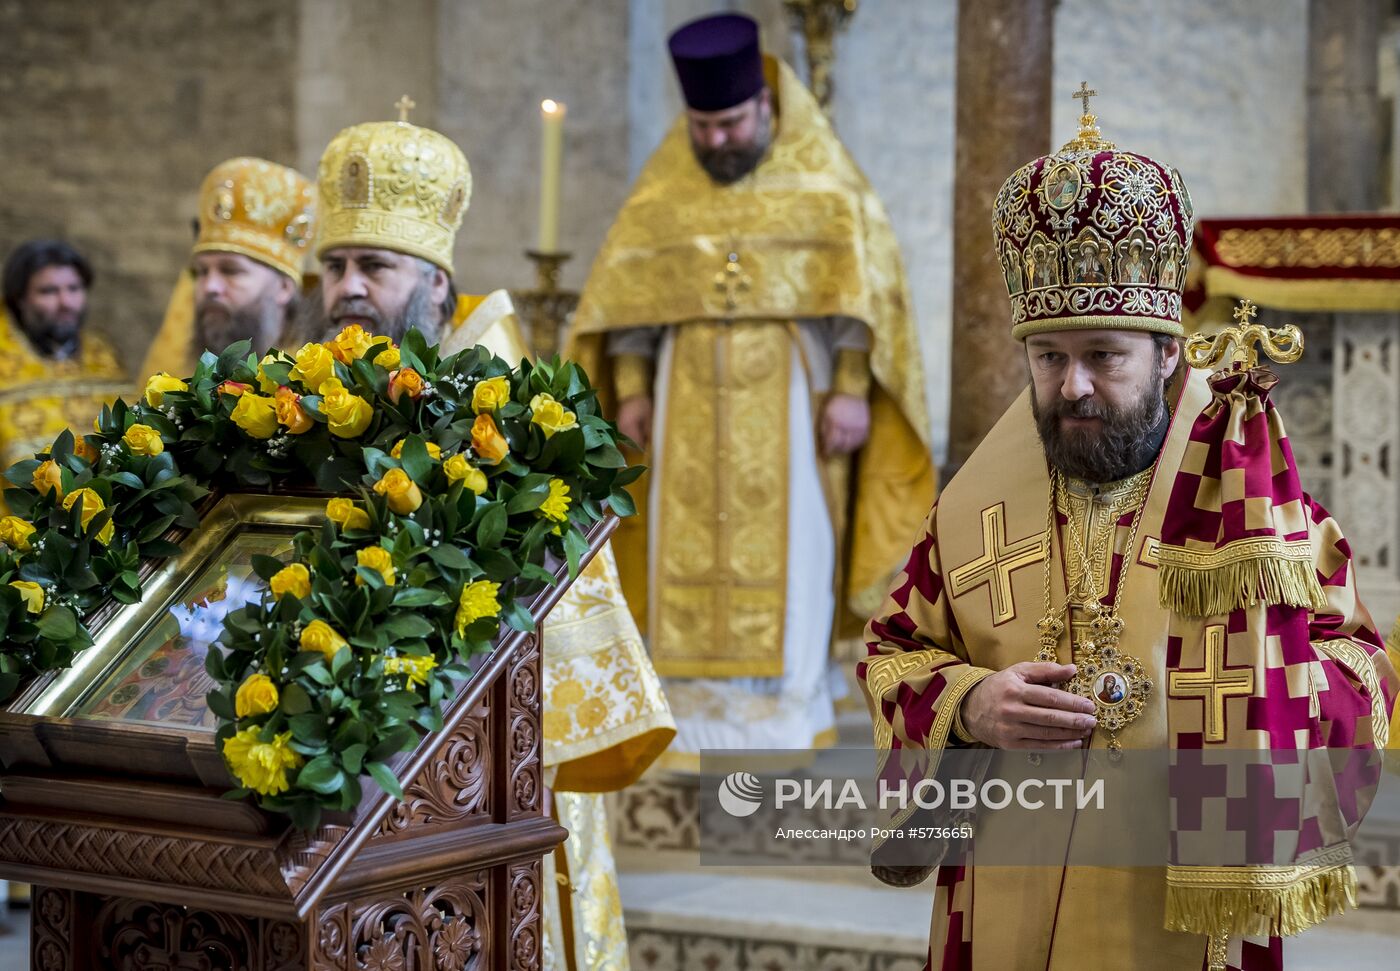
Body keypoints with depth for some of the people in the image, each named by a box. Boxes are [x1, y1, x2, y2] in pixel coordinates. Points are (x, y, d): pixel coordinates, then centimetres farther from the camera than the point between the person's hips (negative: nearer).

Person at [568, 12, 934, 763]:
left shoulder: (820, 175, 0)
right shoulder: (665, 185, 7)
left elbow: (859, 283, -5)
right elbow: (627, 288, 7)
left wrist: (851, 389, -12)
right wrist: (631, 388, 0)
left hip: (789, 388, -2)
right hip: (692, 392, 3)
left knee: (784, 551, -4)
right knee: (689, 545, 1)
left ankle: (782, 716, 2)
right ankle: (696, 717, 8)